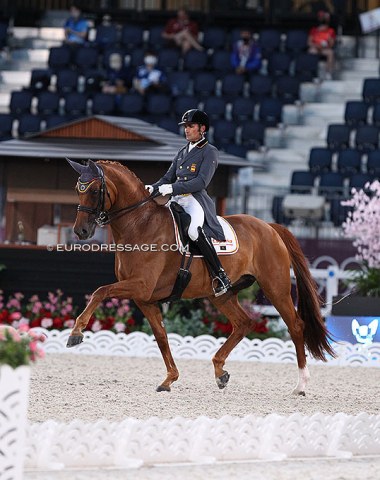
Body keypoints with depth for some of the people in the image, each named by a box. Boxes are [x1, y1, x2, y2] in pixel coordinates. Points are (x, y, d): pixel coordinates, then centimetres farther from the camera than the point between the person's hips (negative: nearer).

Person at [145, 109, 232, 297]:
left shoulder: (210, 152, -1)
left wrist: (173, 188, -21)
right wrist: (154, 188, 1)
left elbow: (201, 182, -12)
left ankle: (220, 276, -30)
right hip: (177, 201, 8)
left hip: (196, 200, -8)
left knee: (194, 230, -36)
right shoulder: (182, 152, 22)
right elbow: (168, 177, 23)